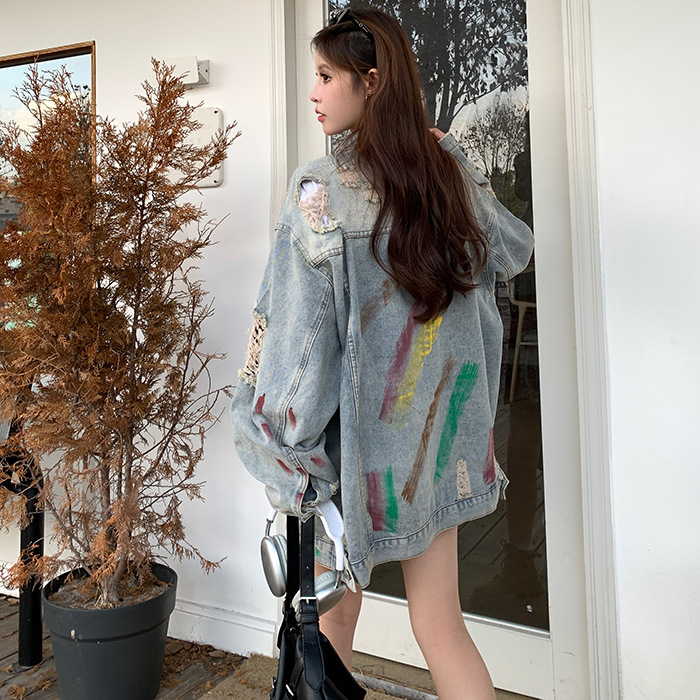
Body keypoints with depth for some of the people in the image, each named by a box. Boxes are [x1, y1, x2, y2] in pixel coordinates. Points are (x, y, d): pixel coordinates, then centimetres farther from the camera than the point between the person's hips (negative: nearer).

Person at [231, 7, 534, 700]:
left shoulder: (324, 186, -14)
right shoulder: (450, 170, 1)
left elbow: (297, 327, -17)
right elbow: (513, 250, 19)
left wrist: (284, 441, -8)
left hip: (357, 432, -5)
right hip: (438, 431, 5)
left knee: (334, 615, 18)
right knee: (439, 625, 15)